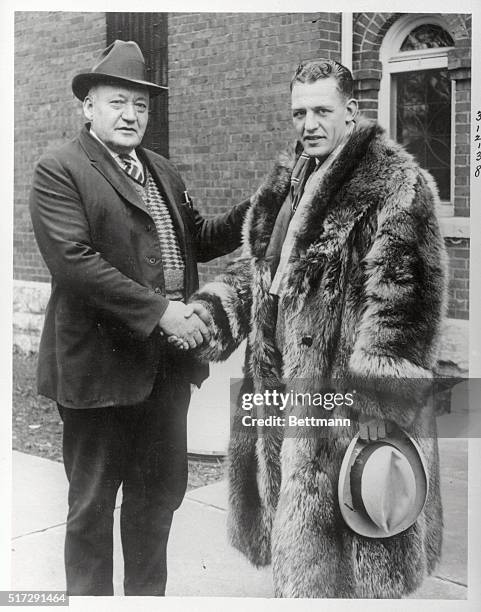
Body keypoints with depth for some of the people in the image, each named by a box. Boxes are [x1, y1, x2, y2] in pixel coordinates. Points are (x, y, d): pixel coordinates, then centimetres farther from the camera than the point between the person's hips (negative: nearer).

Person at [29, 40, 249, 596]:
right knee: (92, 503, 10)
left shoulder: (162, 172, 14)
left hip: (167, 360, 7)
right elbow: (74, 261, -20)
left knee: (161, 492, 19)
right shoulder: (59, 171, -9)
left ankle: (147, 595, 39)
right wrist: (159, 311, -22)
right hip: (101, 363, -7)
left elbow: (197, 241, 18)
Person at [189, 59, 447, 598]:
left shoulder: (395, 187, -12)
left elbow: (401, 296, -18)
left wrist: (375, 394, -22)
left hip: (342, 395, -7)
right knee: (289, 517, 21)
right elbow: (256, 267, 19)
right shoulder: (285, 181, 13)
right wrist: (209, 313, 3)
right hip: (281, 389, 8)